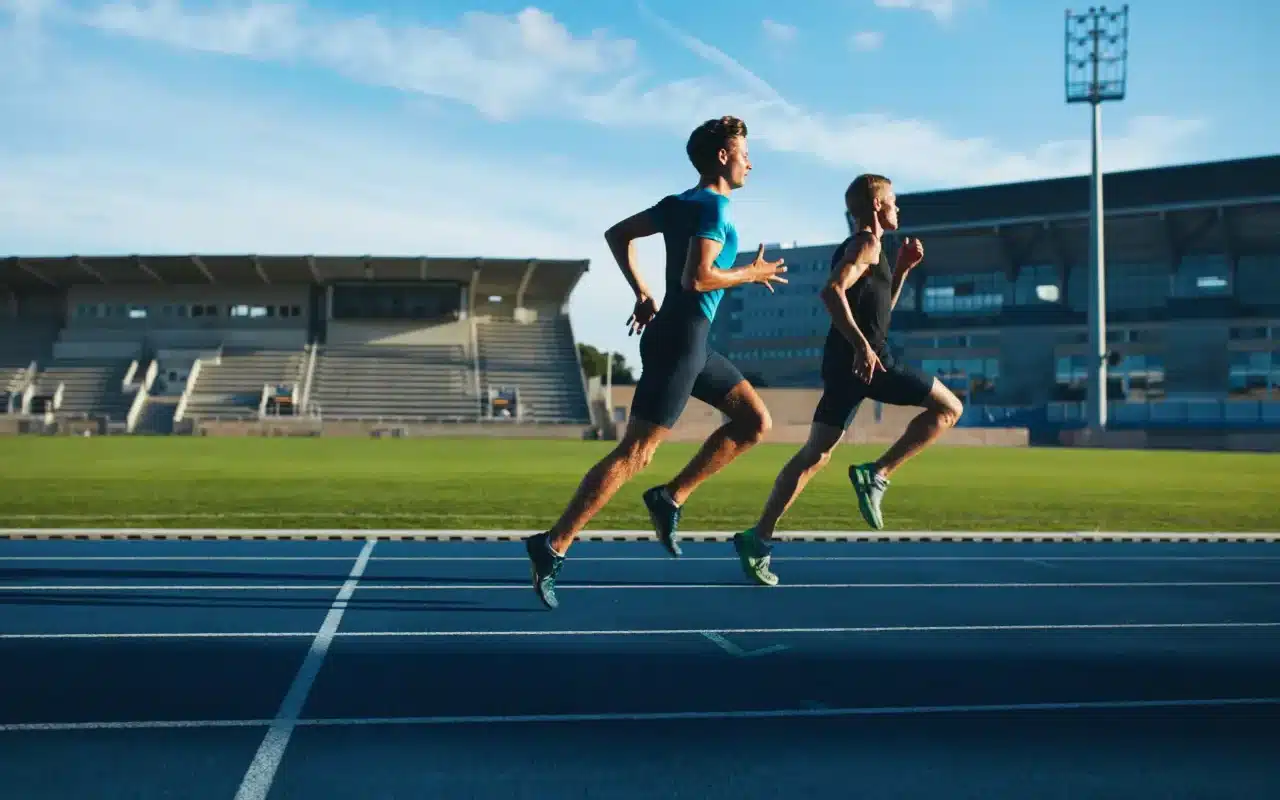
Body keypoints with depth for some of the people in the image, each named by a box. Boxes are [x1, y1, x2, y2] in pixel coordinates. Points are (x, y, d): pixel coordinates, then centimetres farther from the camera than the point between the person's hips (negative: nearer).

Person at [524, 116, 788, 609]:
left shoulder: (678, 204, 15)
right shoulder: (714, 207, -12)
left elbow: (617, 235, 19)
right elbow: (696, 277, -24)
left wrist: (642, 294, 18)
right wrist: (751, 274, -9)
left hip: (689, 342, 10)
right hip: (679, 341, -10)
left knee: (755, 421, 12)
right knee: (634, 453, -11)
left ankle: (671, 498, 9)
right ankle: (553, 546, -11)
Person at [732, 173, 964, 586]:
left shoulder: (857, 246, 25)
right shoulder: (867, 243, -4)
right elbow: (832, 291, -21)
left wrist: (902, 269, 22)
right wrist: (862, 344, -26)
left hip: (845, 361, 9)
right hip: (864, 358, -9)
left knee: (817, 453, 7)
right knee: (948, 408, 2)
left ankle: (759, 537, 0)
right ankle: (876, 474, -6)